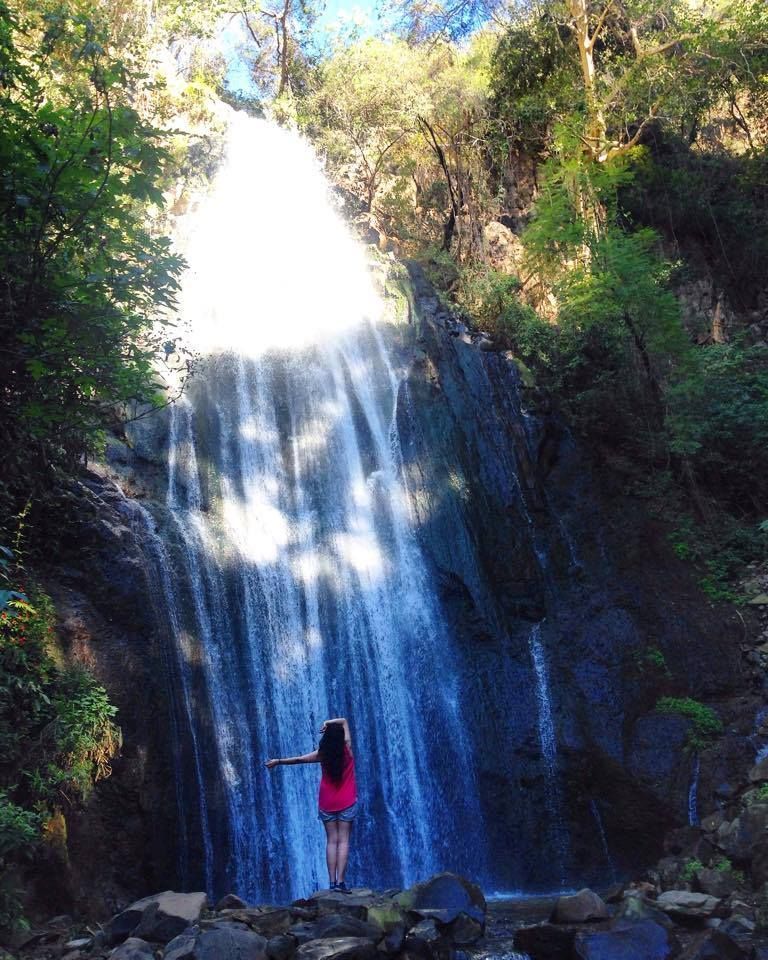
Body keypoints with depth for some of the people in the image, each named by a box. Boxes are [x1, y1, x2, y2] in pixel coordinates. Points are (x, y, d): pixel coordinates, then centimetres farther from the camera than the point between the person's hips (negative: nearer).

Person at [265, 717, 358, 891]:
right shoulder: (347, 748, -9)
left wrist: (277, 761, 11)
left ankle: (332, 882, 0)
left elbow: (299, 759, 1)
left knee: (331, 841, 6)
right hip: (347, 803, -1)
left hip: (327, 803, 1)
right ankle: (340, 881, -9)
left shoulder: (322, 754, -8)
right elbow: (344, 721, 0)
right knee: (343, 840, -1)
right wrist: (330, 722, -11)